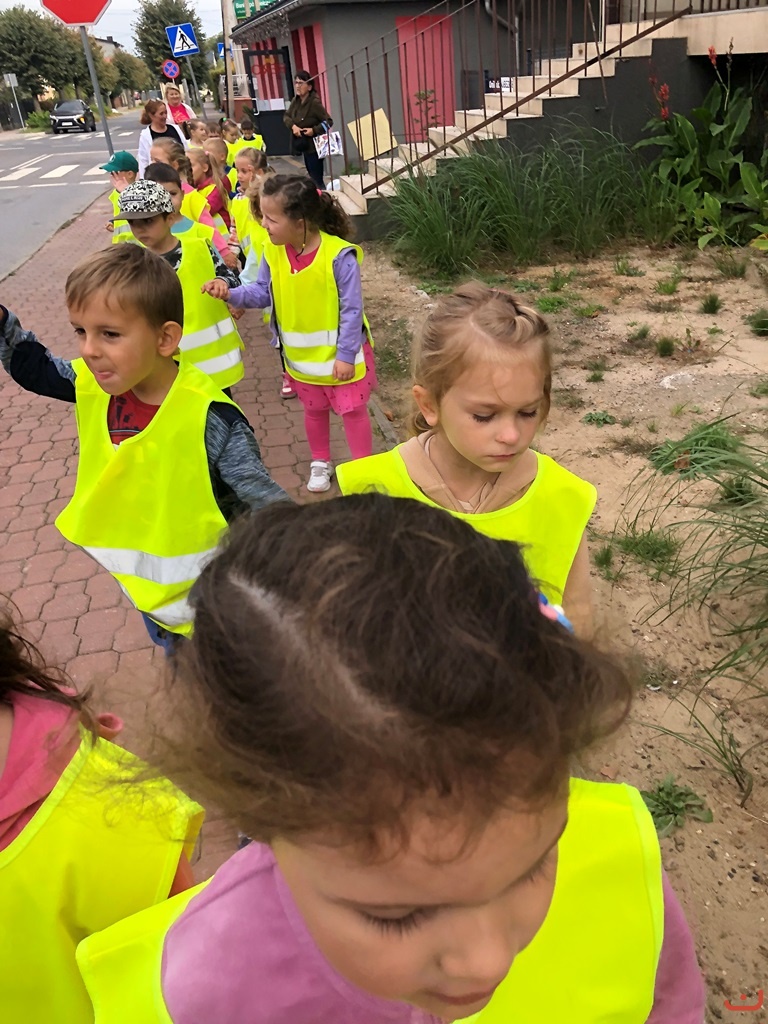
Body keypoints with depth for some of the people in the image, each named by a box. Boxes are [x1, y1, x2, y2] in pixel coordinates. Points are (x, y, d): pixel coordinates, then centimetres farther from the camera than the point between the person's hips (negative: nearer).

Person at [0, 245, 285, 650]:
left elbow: (264, 499, -25)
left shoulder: (209, 417, -32)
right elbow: (34, 367, 8)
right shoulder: (96, 385, -12)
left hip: (207, 595, -6)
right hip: (145, 585, 6)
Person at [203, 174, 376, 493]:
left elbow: (351, 310, -20)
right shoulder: (273, 251, -9)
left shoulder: (339, 255, -25)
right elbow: (263, 293, 0)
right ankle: (320, 463, 42)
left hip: (341, 353, -5)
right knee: (314, 410, 21)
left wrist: (346, 355, -18)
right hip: (300, 355, 5)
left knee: (352, 411, 9)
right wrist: (231, 293, -18)